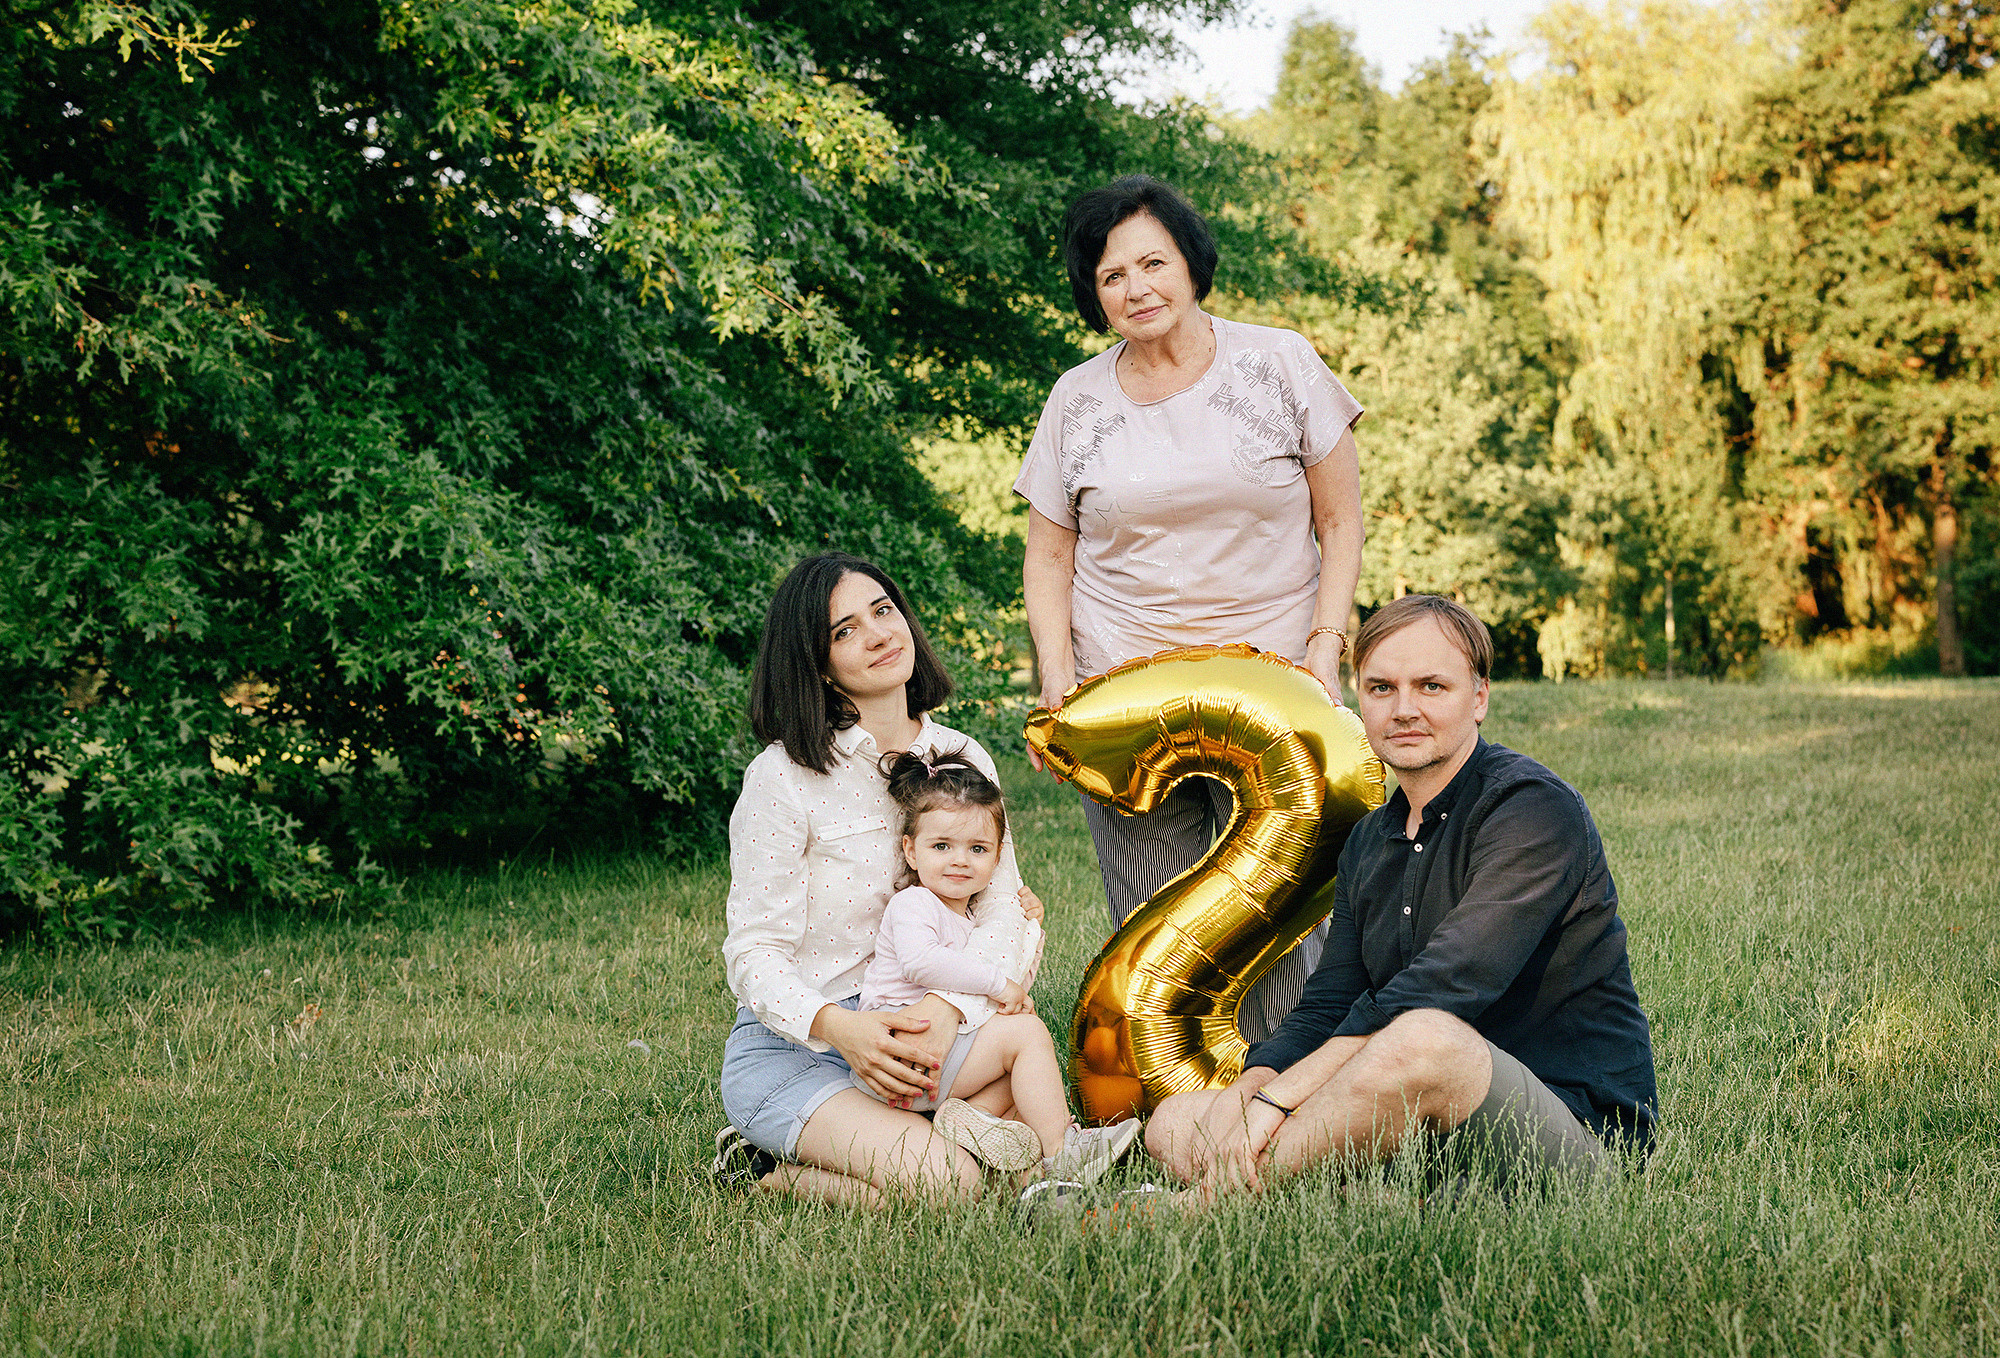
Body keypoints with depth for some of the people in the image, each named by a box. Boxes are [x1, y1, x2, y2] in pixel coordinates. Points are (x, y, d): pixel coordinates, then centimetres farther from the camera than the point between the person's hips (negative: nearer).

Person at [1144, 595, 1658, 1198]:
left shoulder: (1537, 808, -12)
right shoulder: (1369, 840, 16)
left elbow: (1445, 989, -25)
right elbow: (1328, 1008, 11)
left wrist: (1276, 1097, -27)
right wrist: (1244, 1092, -12)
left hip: (1578, 1128, -8)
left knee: (1425, 1039, -40)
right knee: (1174, 1121, -3)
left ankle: (1202, 1205, -26)